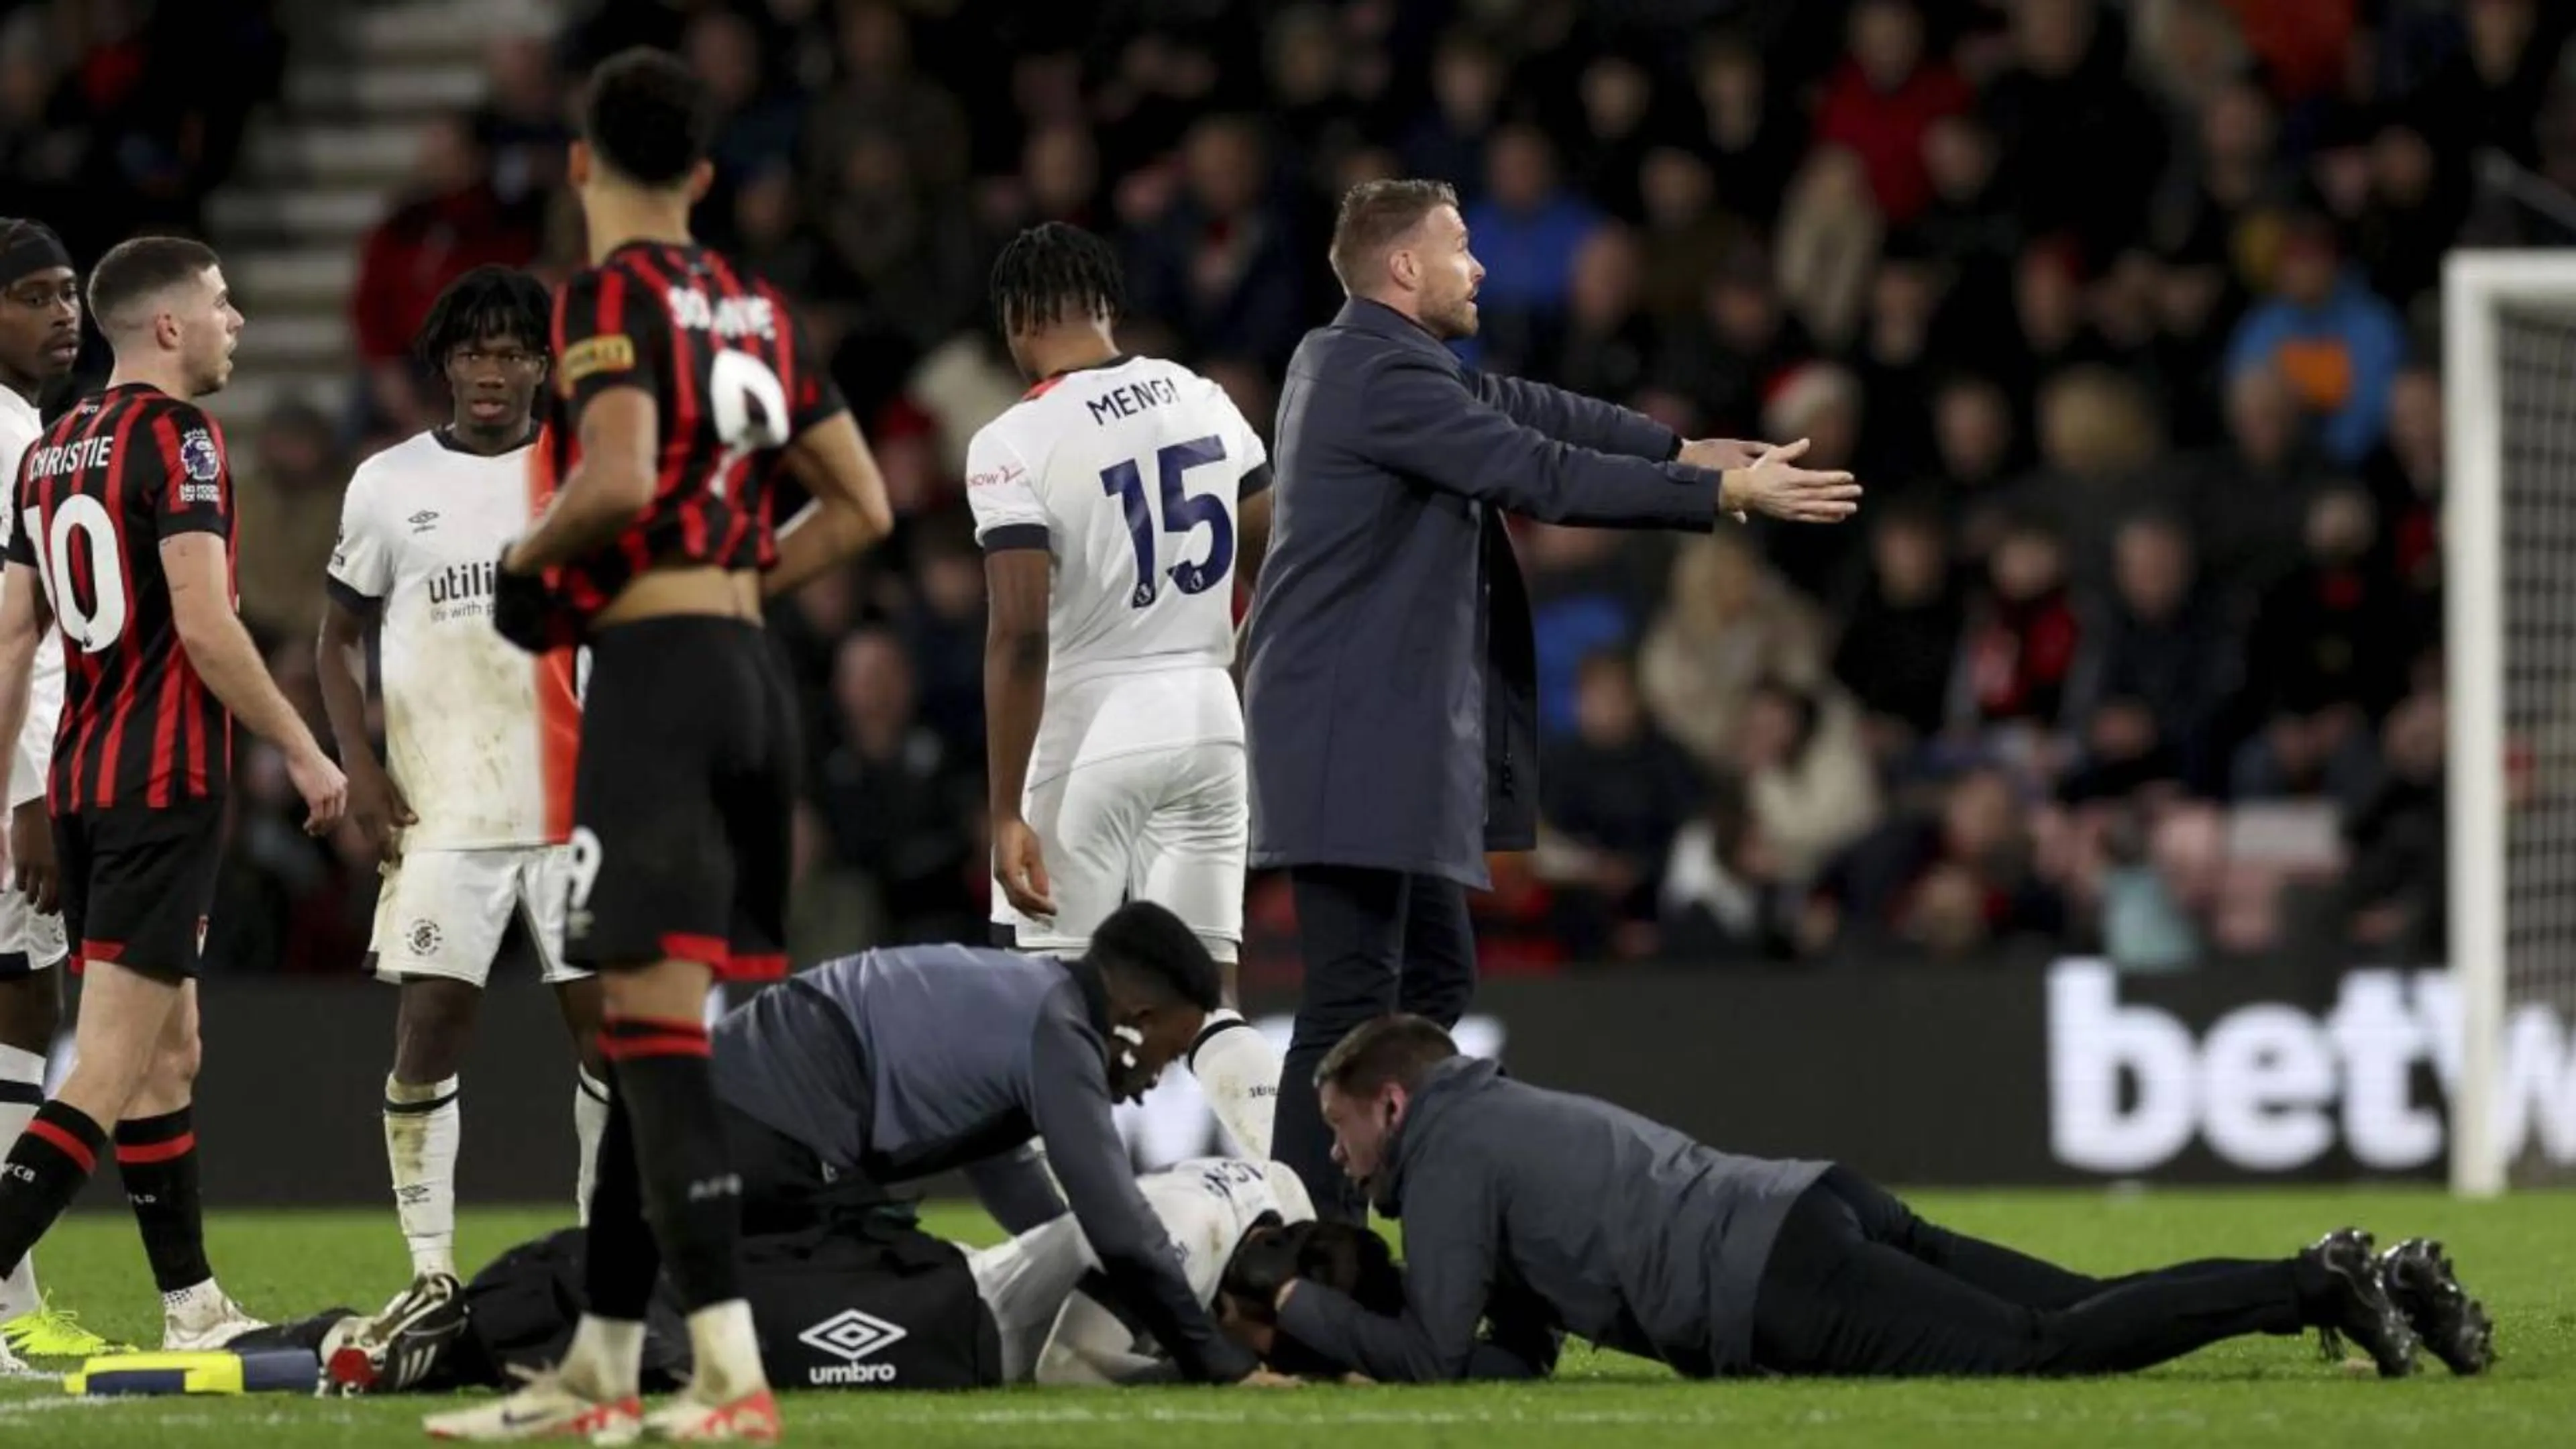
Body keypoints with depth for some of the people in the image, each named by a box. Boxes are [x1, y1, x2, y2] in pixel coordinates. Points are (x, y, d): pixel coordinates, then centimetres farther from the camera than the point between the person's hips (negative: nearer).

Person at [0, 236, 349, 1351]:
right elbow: (204, 626, -18)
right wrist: (304, 754, -11)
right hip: (164, 786, -9)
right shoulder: (176, 436, -11)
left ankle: (193, 1309, 21)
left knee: (170, 1055, 16)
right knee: (110, 1073, -10)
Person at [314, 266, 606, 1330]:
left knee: (607, 1025, -1)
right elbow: (341, 636, 12)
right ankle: (430, 1270, 1)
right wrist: (358, 764, -2)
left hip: (577, 804, 0)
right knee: (429, 1029, -6)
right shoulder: (390, 484, 6)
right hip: (443, 813, 0)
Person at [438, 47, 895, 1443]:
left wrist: (529, 561, -4)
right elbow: (861, 505, 19)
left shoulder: (611, 293, -7)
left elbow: (620, 479, -21)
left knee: (656, 1024, -11)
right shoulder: (754, 306, 16)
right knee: (649, 1026, 14)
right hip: (755, 667, 8)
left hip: (656, 668, -8)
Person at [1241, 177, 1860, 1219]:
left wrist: (1678, 450, 13)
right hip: (1356, 737, -11)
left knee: (1436, 976, 15)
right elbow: (1541, 475, -17)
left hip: (1390, 730, 11)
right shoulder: (1382, 377, -15)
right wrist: (1722, 494, -12)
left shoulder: (1373, 361, 16)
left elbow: (1520, 410, 19)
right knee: (1356, 994, -11)